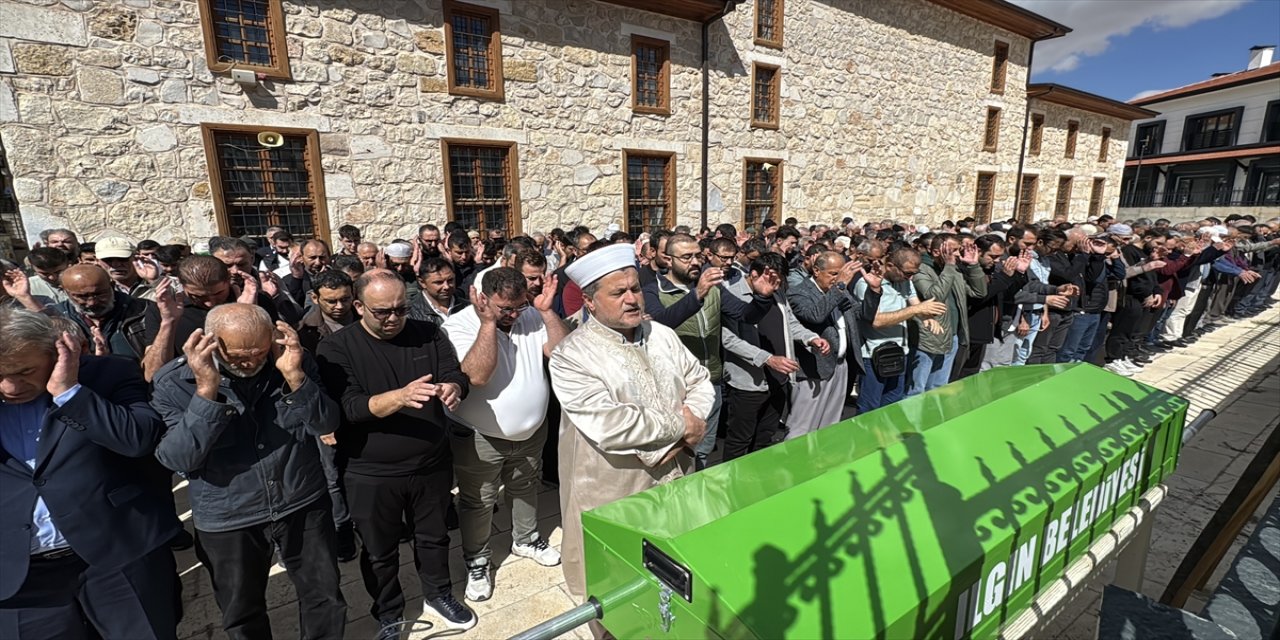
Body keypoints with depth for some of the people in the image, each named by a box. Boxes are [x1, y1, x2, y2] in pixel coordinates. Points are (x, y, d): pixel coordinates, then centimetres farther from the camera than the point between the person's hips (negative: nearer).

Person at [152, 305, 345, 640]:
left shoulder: (292, 360, -11)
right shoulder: (175, 381, -13)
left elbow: (326, 425, -14)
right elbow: (178, 459, -21)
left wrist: (294, 376, -30)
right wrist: (207, 390, -32)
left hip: (304, 505, 1)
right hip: (228, 520, 0)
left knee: (325, 598, 15)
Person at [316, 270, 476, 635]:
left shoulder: (429, 335, -4)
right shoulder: (336, 349, -13)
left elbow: (458, 375, -8)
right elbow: (348, 408, -22)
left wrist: (453, 388, -33)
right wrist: (400, 397, -40)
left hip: (432, 465, 3)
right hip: (372, 475, -2)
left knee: (434, 537, 22)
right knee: (380, 552, 19)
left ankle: (438, 595, 47)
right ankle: (389, 616, 43)